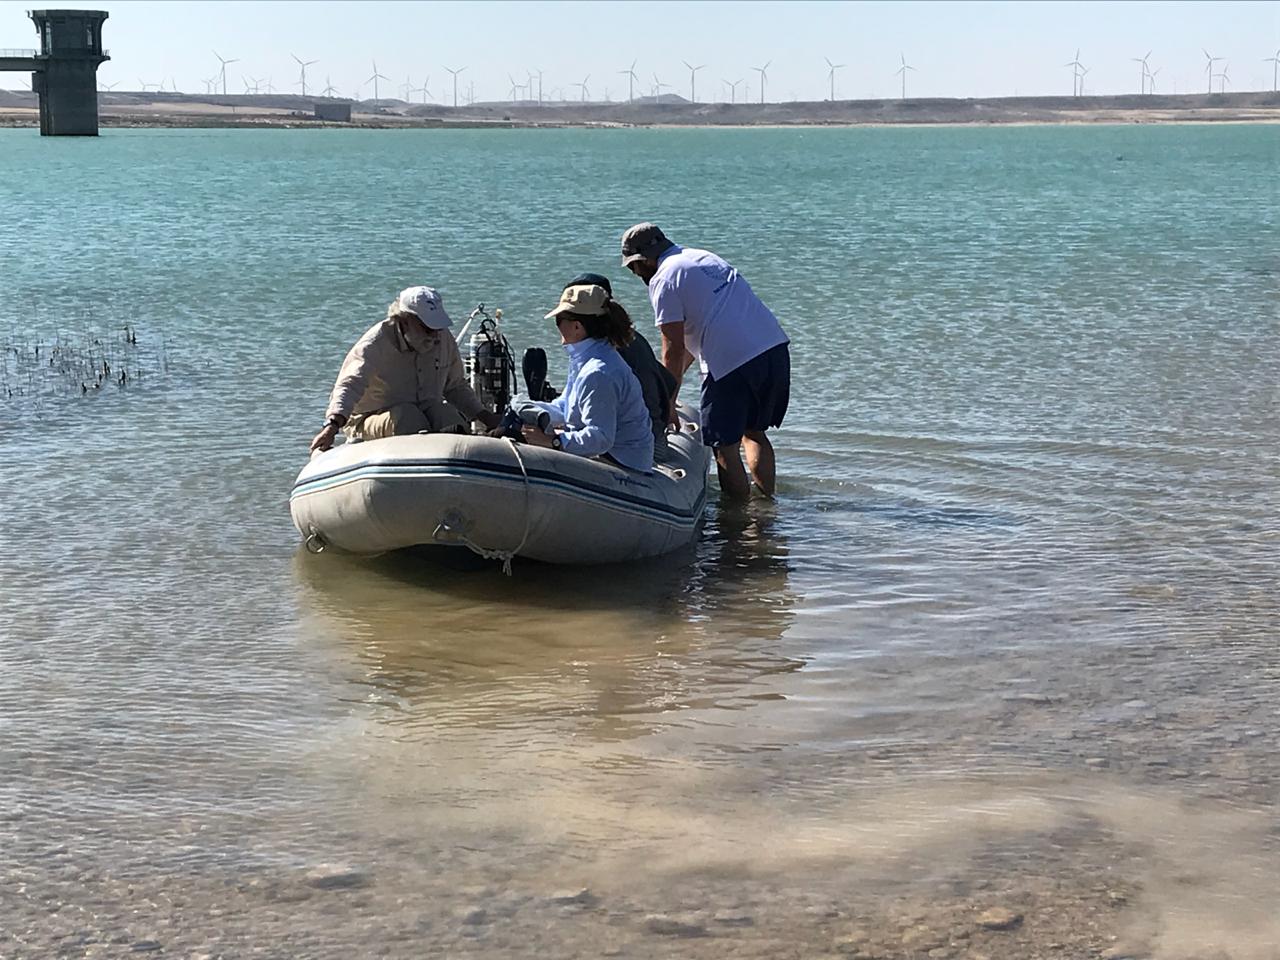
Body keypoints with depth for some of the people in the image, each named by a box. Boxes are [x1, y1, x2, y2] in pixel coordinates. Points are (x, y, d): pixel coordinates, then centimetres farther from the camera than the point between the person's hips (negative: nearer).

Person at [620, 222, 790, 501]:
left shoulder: (664, 280, -2)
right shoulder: (704, 258, 25)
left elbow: (674, 350, -5)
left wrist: (667, 405, 3)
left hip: (731, 361, -8)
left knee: (724, 446, 3)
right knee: (753, 432, 23)